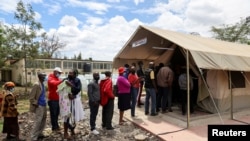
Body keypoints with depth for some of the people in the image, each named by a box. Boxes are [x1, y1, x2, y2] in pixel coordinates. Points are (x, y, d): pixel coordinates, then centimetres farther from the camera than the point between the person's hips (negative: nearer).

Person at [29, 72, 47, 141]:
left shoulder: (42, 84, 9)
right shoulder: (36, 85, -17)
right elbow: (31, 96, -17)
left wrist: (45, 102, 13)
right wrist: (35, 104, -17)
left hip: (44, 105, 9)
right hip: (39, 106, -9)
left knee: (43, 121, 17)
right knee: (38, 122, -2)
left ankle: (39, 134, 31)